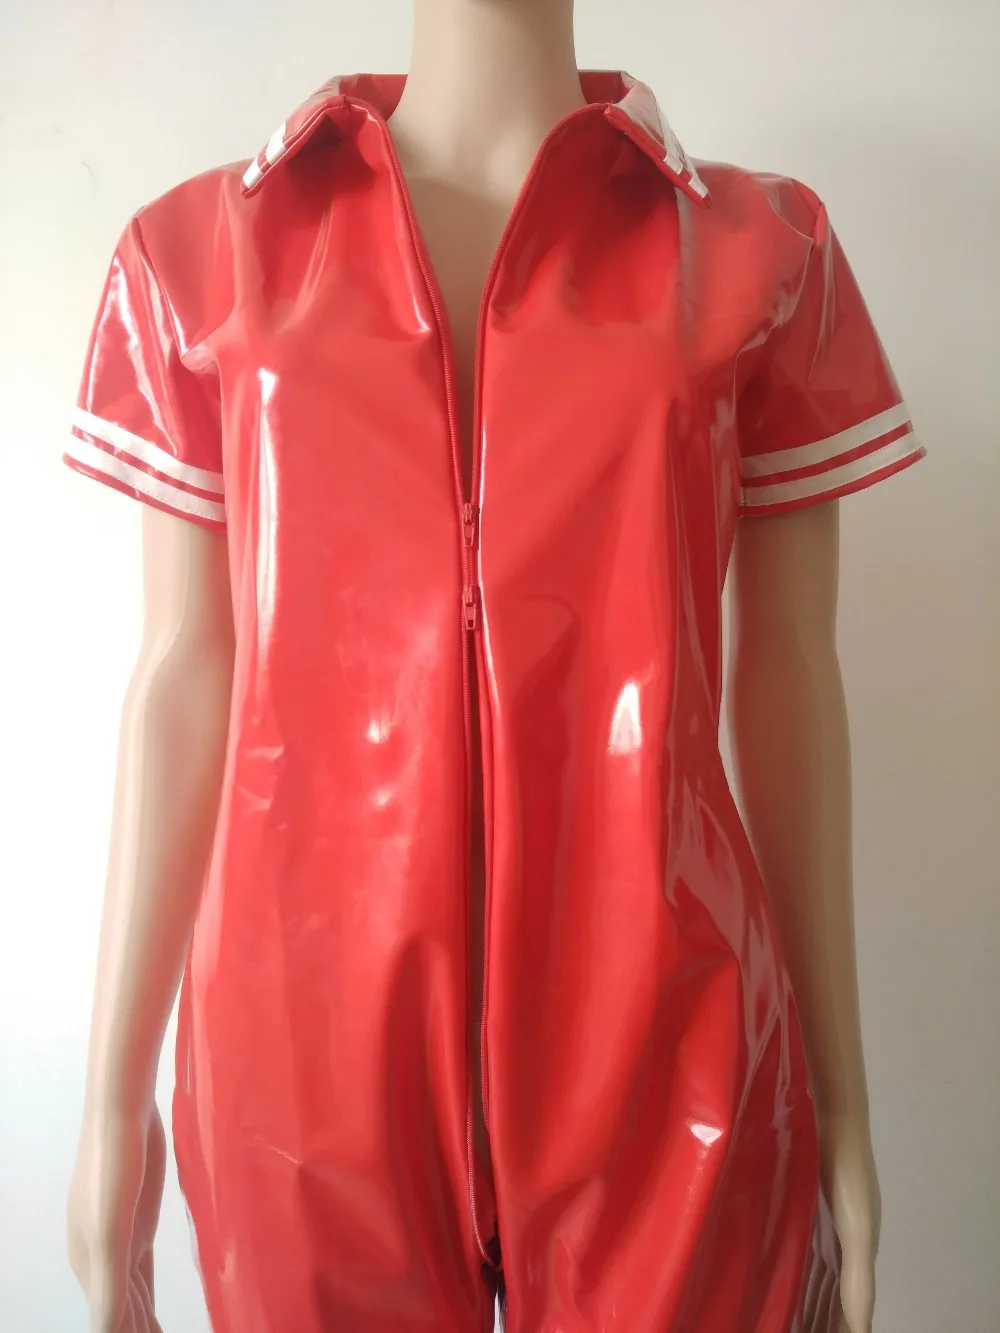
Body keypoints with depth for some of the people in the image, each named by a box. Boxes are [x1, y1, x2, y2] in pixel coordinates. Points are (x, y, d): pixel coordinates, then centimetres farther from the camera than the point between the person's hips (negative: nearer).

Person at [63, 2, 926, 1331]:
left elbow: (787, 686, 2)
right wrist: (116, 1091, 5)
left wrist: (843, 1105, 6)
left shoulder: (765, 250, 2)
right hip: (309, 1036, 1)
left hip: (663, 1055, 0)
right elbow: (183, 679, 3)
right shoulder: (199, 251, 4)